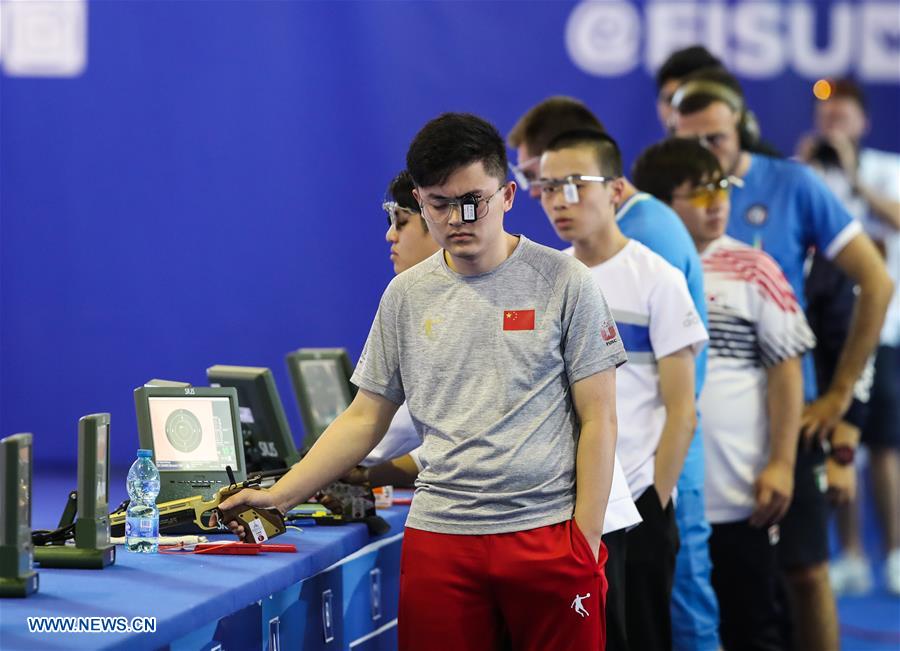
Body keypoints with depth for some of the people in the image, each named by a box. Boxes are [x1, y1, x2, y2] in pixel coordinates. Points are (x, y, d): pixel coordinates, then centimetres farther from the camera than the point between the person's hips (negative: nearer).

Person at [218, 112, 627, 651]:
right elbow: (364, 419, 14)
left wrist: (586, 540, -8)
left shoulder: (563, 282, 0)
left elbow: (597, 420, -1)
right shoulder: (407, 296, 9)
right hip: (440, 537, 3)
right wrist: (278, 497, 3)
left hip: (548, 533, -2)